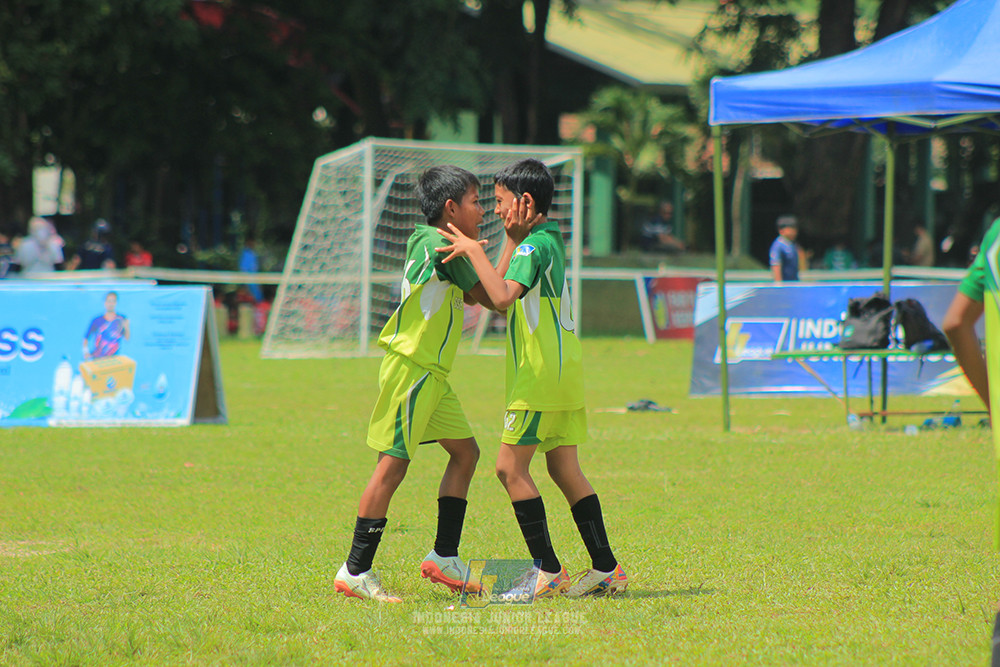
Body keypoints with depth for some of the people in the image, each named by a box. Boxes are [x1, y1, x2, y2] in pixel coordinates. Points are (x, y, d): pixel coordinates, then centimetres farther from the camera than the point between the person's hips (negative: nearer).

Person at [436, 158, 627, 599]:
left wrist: (474, 251, -21)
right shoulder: (550, 240, 17)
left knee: (511, 467, -7)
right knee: (563, 468, 11)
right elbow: (503, 297, 23)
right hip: (563, 372, 10)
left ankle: (548, 571, -8)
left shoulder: (534, 246, -13)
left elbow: (502, 298, -28)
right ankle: (606, 568, 9)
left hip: (542, 374, -10)